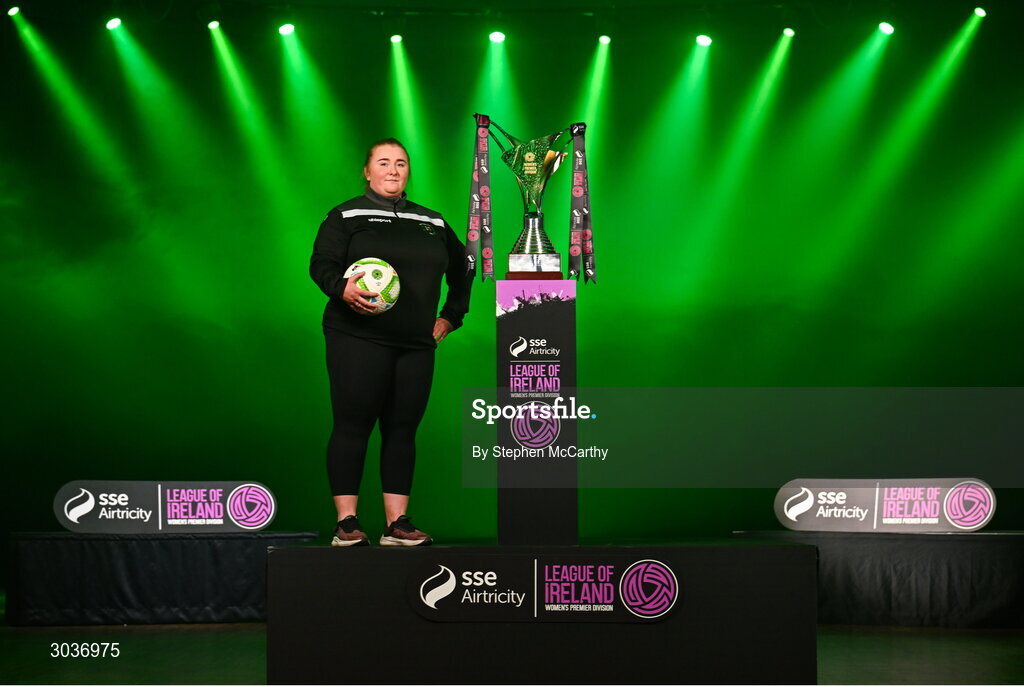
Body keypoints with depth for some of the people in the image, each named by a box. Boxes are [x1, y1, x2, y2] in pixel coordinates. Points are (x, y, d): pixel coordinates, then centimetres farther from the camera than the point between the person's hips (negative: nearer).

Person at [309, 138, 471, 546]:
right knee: (353, 425, -7)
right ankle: (347, 524, -5)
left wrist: (451, 317, 19)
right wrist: (343, 289, -23)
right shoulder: (346, 216, 7)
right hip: (358, 340, -4)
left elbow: (462, 271, 29)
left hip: (416, 345, 4)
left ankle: (397, 524, 5)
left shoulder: (432, 223, 19)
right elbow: (321, 264, -2)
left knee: (403, 430, 2)